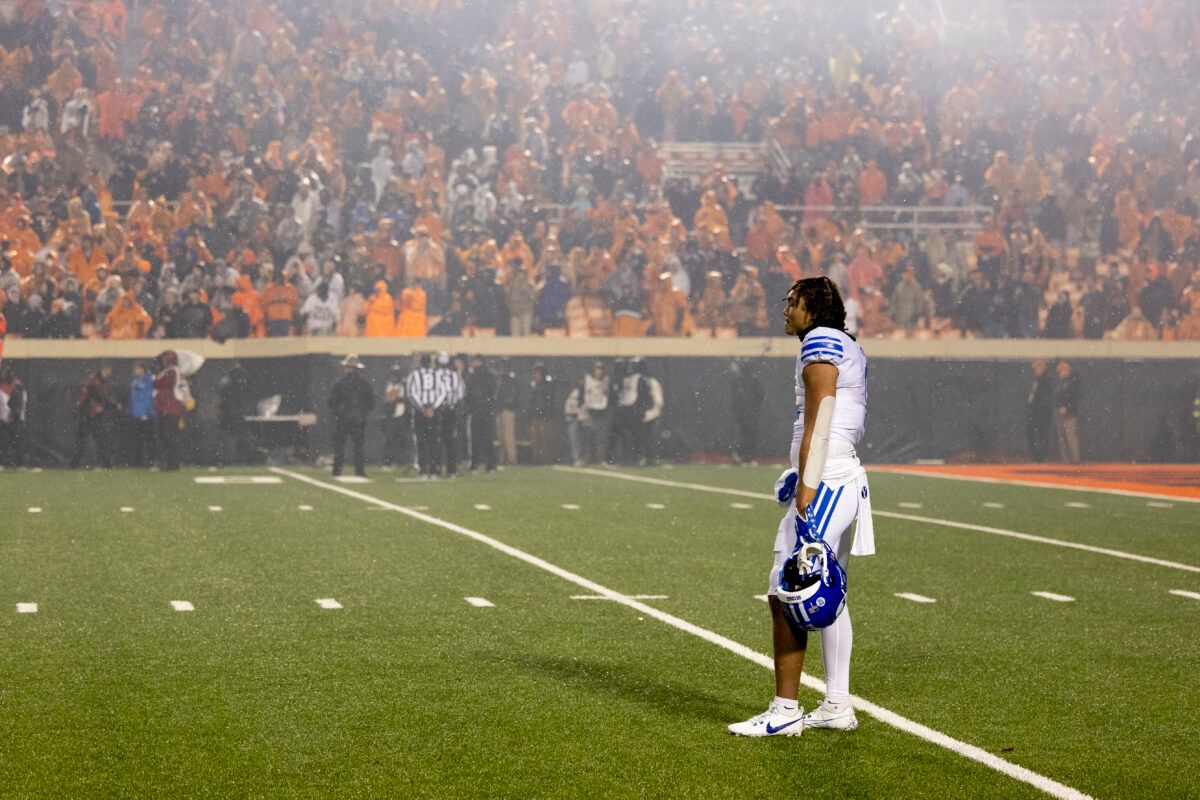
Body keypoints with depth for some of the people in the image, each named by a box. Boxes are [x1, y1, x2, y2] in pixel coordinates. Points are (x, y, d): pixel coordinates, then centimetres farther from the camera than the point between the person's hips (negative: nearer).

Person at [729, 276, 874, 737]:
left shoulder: (819, 343, -11)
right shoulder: (849, 350, 19)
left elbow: (818, 421, -18)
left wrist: (806, 487, -21)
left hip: (824, 485, -11)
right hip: (847, 478, 11)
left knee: (786, 596, -7)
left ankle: (785, 711, -4)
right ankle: (837, 705, 21)